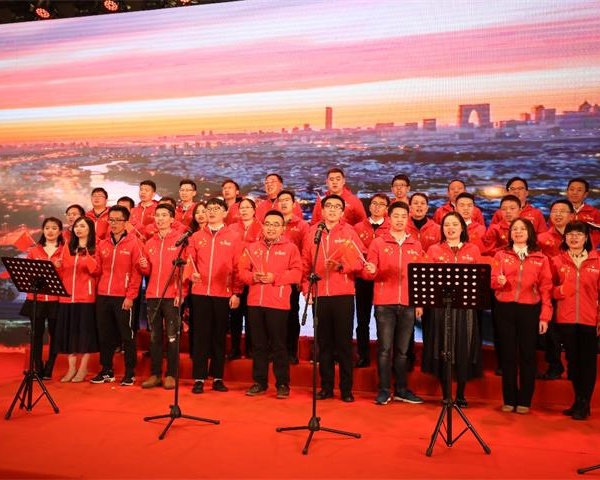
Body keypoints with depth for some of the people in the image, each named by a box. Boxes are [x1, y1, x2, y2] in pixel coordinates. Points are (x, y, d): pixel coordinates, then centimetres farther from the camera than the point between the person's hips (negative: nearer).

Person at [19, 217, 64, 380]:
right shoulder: (34, 250, 10)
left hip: (56, 299, -2)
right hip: (36, 298, 2)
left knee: (54, 333, 5)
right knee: (37, 333, 4)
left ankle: (49, 369, 17)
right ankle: (38, 368, 15)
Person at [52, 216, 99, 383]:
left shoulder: (94, 248, 1)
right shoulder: (67, 248, 15)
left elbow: (97, 271, -11)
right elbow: (62, 273, 17)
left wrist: (87, 257, -26)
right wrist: (57, 267, -4)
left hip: (86, 296, -5)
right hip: (67, 296, 5)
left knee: (85, 331, -2)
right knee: (69, 331, 6)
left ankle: (83, 368, 8)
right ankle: (71, 368, 15)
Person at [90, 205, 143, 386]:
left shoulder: (133, 243, -2)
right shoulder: (102, 244, 12)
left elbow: (136, 272, -6)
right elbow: (98, 270, 14)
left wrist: (130, 296, -11)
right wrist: (99, 290, 2)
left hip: (124, 297, -5)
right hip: (103, 296, 5)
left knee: (127, 336, 2)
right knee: (105, 335, 11)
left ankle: (130, 373, 11)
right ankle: (106, 371, 24)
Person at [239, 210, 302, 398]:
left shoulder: (290, 248, 1)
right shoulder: (252, 247, 12)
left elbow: (297, 273, -7)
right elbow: (242, 270, 11)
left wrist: (275, 278, -16)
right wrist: (252, 276, -9)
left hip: (278, 303, -4)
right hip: (255, 302, 4)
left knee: (278, 345, 1)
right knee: (258, 344, 10)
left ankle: (282, 384, 12)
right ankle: (259, 382, 21)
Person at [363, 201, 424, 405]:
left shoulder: (415, 245, 11)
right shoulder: (378, 243, 4)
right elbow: (369, 273, 0)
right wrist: (371, 271, -23)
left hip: (408, 304, 2)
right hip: (384, 303, -2)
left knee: (403, 349, 7)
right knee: (385, 348, -2)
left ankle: (402, 390, 17)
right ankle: (384, 390, 7)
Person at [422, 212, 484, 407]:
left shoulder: (473, 250, 10)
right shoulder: (434, 250, 7)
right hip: (440, 305, -1)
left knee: (464, 349, 3)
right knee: (442, 349, 2)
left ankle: (461, 394, 18)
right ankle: (446, 395, 15)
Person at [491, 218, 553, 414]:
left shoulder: (541, 259, 5)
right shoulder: (501, 255, 5)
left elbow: (546, 288, 2)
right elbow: (493, 281, 2)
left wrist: (545, 316, -4)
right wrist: (499, 281, -21)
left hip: (530, 310, 0)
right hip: (505, 309, 0)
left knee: (527, 355, 6)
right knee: (508, 354, 5)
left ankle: (524, 401, 16)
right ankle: (509, 399, 16)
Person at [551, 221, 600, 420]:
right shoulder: (557, 261, 4)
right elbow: (550, 289, 10)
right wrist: (560, 290, -12)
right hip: (566, 319, 1)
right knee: (572, 360, 9)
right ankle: (578, 400, 23)